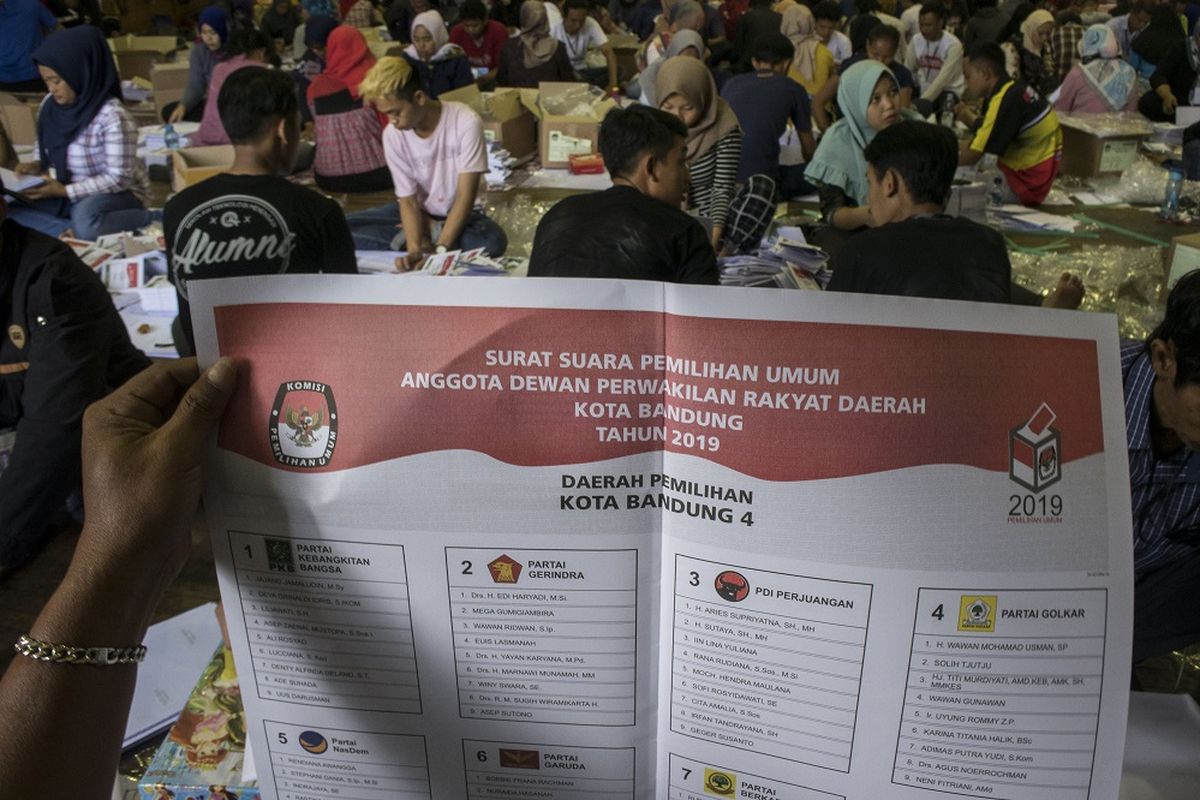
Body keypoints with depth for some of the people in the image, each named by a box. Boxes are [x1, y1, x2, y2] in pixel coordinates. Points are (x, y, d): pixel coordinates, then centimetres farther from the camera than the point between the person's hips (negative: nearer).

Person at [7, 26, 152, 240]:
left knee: (84, 220, -40)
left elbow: (119, 178, -22)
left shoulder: (112, 116, -23)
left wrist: (65, 191, -22)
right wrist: (39, 166, -7)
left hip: (118, 194, -7)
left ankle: (150, 220, -18)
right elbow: (53, 150, 16)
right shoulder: (50, 105, -1)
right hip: (66, 192, 7)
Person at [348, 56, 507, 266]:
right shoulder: (393, 135, -13)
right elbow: (408, 200, -12)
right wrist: (414, 249, -31)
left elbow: (465, 196, -24)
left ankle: (425, 234, -15)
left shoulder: (466, 122, -23)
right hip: (421, 213, 3)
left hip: (461, 215, -3)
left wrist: (438, 250, -33)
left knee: (493, 241, -38)